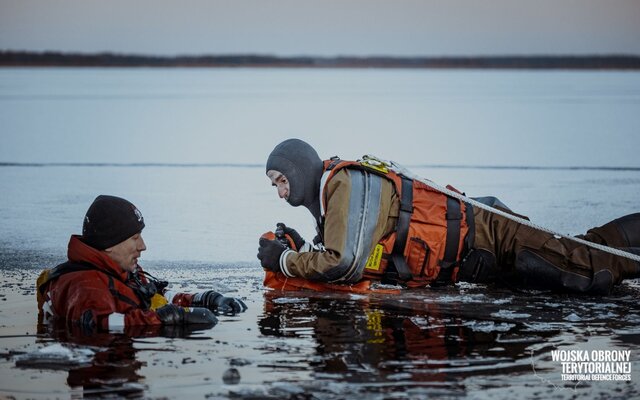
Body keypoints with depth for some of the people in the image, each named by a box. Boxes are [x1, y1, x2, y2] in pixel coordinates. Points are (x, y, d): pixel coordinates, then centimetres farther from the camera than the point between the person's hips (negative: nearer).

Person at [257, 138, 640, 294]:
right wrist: (302, 248, 1)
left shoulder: (347, 182, -18)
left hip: (485, 236, -9)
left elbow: (345, 265, -25)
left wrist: (285, 261, -14)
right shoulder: (331, 191, 12)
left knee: (592, 271, -12)